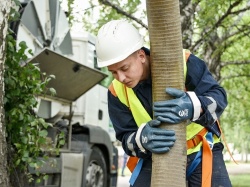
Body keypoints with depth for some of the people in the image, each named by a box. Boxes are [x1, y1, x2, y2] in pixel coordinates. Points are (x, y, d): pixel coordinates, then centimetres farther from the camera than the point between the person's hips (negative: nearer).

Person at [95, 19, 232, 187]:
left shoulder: (182, 62, -21)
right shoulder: (117, 91, -11)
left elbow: (219, 96, -19)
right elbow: (126, 138, -7)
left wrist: (194, 107, -43)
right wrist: (143, 138, -34)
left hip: (202, 150, -2)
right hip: (157, 157, 2)